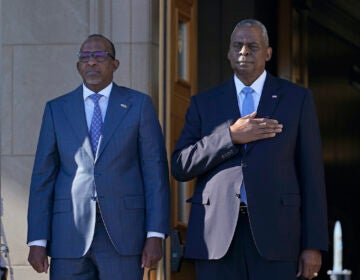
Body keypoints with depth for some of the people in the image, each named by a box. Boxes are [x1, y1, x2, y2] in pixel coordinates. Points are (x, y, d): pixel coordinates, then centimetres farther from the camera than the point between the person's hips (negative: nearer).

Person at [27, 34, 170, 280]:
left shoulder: (139, 105, 7)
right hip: (69, 238, 1)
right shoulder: (56, 109, 12)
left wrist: (155, 235, -6)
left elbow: (155, 171, 3)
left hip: (123, 236, -1)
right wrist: (37, 241, 0)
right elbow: (43, 176, 8)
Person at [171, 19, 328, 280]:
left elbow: (311, 174, 5)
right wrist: (231, 136, -9)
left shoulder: (297, 99, 9)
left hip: (273, 232, -1)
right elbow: (180, 167, 4)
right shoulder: (204, 103, 14)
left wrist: (314, 245, -2)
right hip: (217, 234, 2)